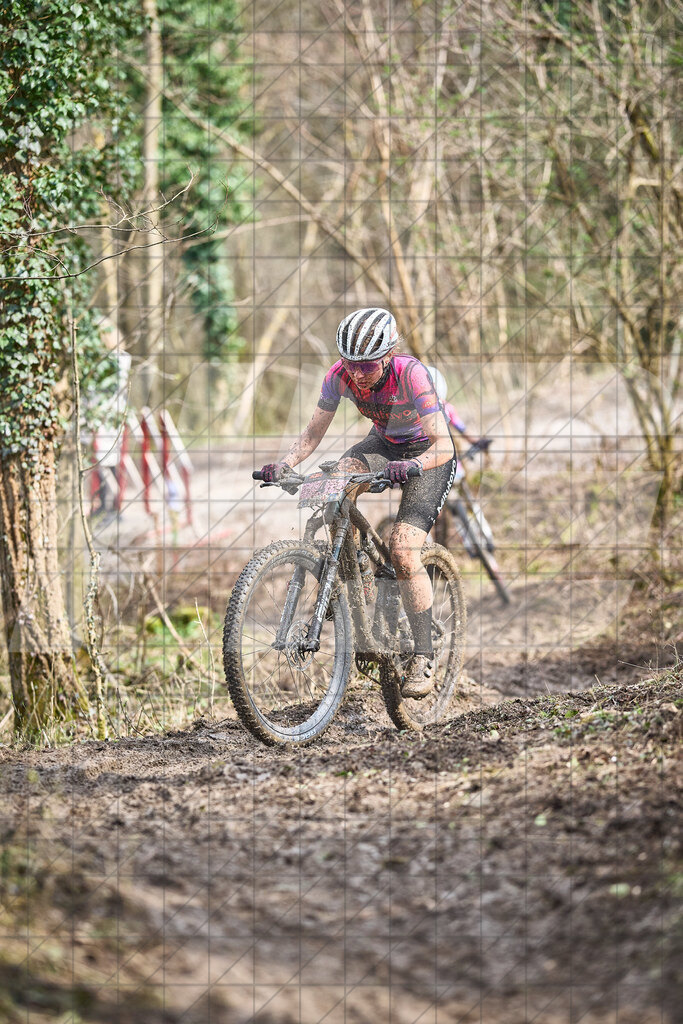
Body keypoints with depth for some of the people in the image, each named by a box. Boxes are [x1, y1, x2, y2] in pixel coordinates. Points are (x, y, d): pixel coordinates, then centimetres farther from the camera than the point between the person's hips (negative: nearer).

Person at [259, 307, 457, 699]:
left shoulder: (411, 374, -32)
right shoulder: (340, 376, -19)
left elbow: (443, 444, -37)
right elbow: (313, 434, -10)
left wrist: (411, 465, -56)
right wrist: (285, 464, -29)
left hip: (428, 454, -5)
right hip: (385, 444, 5)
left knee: (403, 553, -21)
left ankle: (424, 658, -11)